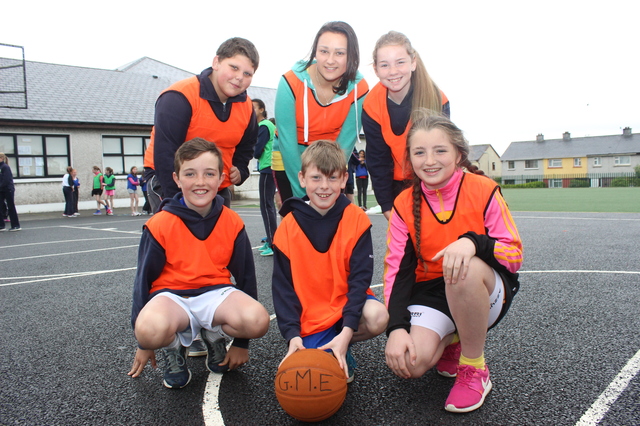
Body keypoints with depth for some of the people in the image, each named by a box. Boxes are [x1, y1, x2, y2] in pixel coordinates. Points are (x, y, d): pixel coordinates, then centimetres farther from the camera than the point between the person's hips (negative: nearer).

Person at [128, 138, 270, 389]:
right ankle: (174, 348, 4)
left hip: (217, 293, 2)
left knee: (258, 320, -29)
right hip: (171, 295, -1)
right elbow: (144, 280, 3)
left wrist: (241, 342, 7)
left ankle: (214, 336, 7)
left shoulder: (233, 223, -4)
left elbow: (245, 276, 4)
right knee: (151, 329, -37)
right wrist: (144, 344, 8)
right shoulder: (160, 225, -8)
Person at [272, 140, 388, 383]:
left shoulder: (356, 219, -9)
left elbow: (360, 276, -13)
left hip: (347, 302, 1)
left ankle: (344, 346, 2)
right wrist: (293, 335, -18)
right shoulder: (288, 226, -6)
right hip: (310, 318, -1)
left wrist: (347, 331, -24)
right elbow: (283, 284, -6)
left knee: (378, 317, -30)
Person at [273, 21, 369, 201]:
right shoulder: (291, 83, -24)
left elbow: (345, 143, -13)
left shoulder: (359, 89, -17)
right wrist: (302, 193, -22)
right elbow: (287, 143, -22)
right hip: (290, 160, -1)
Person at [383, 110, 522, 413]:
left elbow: (515, 254, -13)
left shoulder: (483, 190, -10)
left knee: (466, 269, -38)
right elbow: (397, 269, -7)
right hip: (431, 293, 2)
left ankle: (475, 370, -14)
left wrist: (473, 242, -35)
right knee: (408, 363, -25)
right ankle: (450, 342, 13)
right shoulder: (404, 204, -4)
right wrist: (397, 328, -21)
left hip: (486, 293, -1)